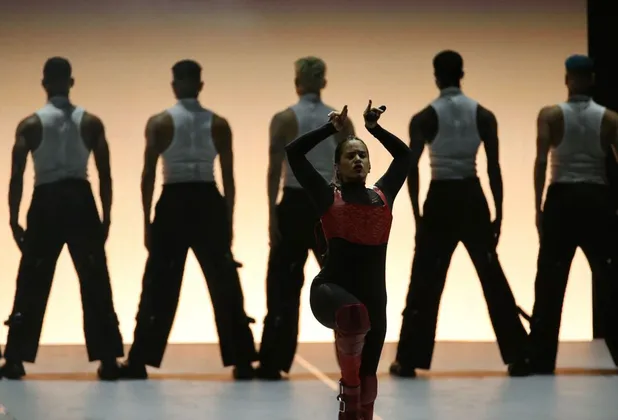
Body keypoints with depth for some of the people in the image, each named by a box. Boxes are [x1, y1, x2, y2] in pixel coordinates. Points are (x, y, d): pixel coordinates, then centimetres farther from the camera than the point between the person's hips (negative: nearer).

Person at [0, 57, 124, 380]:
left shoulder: (31, 124, 0)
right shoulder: (91, 122, 3)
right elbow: (104, 174, 2)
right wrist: (106, 217, 9)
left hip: (46, 202, 0)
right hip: (80, 201, 1)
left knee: (32, 283, 7)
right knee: (95, 283, 4)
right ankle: (108, 360, 2)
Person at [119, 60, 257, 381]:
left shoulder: (159, 123, -2)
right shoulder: (218, 124, 3)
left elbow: (148, 176, -3)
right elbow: (228, 178, 3)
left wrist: (146, 221, 3)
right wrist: (228, 220, 11)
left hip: (173, 204, -1)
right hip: (208, 204, 1)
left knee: (159, 286, 5)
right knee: (225, 285, 7)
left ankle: (138, 362, 5)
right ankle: (243, 362, 7)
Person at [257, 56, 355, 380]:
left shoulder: (284, 119, -4)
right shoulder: (341, 120, 3)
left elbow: (275, 171, -10)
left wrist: (272, 216, -8)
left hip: (295, 206, -2)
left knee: (283, 286, 2)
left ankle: (272, 364, -2)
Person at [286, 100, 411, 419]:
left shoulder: (383, 195, 17)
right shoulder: (329, 196, 7)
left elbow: (404, 154, 29)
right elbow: (293, 152, 3)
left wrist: (375, 128, 23)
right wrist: (332, 129, 10)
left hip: (373, 296, 5)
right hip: (331, 289, -5)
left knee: (367, 378, 9)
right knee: (353, 314, -40)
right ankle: (348, 386, -19)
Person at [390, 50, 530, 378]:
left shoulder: (424, 118, -4)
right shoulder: (483, 115, 2)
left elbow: (412, 168, -8)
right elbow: (494, 168, 0)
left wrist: (416, 214, -1)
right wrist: (498, 215, 5)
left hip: (440, 200, -1)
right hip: (472, 198, 2)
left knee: (424, 282, 6)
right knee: (492, 277, 8)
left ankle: (408, 360, 7)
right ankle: (519, 357, 7)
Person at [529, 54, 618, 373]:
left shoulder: (550, 116, -1)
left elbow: (541, 162, -10)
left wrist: (538, 208, -8)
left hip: (562, 200, -1)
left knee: (550, 283, 3)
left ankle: (541, 361, 2)